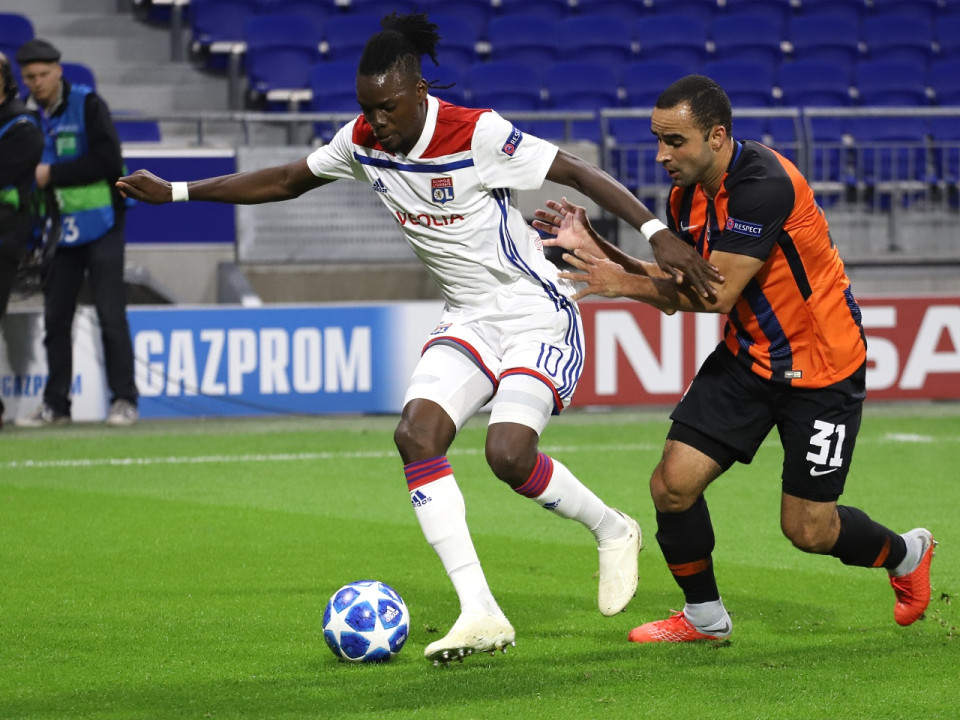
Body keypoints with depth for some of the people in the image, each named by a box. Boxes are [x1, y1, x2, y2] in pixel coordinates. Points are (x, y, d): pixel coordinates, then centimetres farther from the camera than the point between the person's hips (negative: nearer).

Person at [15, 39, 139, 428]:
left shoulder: (87, 105, -9)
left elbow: (108, 160, -18)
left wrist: (53, 173, -19)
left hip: (100, 224, -5)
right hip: (58, 229, 5)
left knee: (110, 314, -7)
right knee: (55, 317, 6)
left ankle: (124, 400, -3)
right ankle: (55, 405, 13)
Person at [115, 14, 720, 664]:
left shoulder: (478, 135, -22)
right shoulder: (362, 142, -2)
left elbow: (580, 173, -21)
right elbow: (284, 182, 13)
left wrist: (658, 233, -32)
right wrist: (175, 192, 14)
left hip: (537, 313, -6)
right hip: (468, 320, 7)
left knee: (509, 453, -24)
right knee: (417, 434, -17)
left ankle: (614, 532, 7)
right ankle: (480, 615, -18)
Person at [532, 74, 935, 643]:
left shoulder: (763, 184, -28)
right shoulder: (688, 195, -2)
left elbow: (715, 295, -29)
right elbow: (676, 290, 5)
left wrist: (623, 283, -24)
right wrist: (596, 248, -5)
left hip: (821, 365, -7)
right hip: (748, 356, 7)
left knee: (808, 529, 0)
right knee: (674, 483, -7)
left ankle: (907, 554, 31)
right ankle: (705, 617, 14)